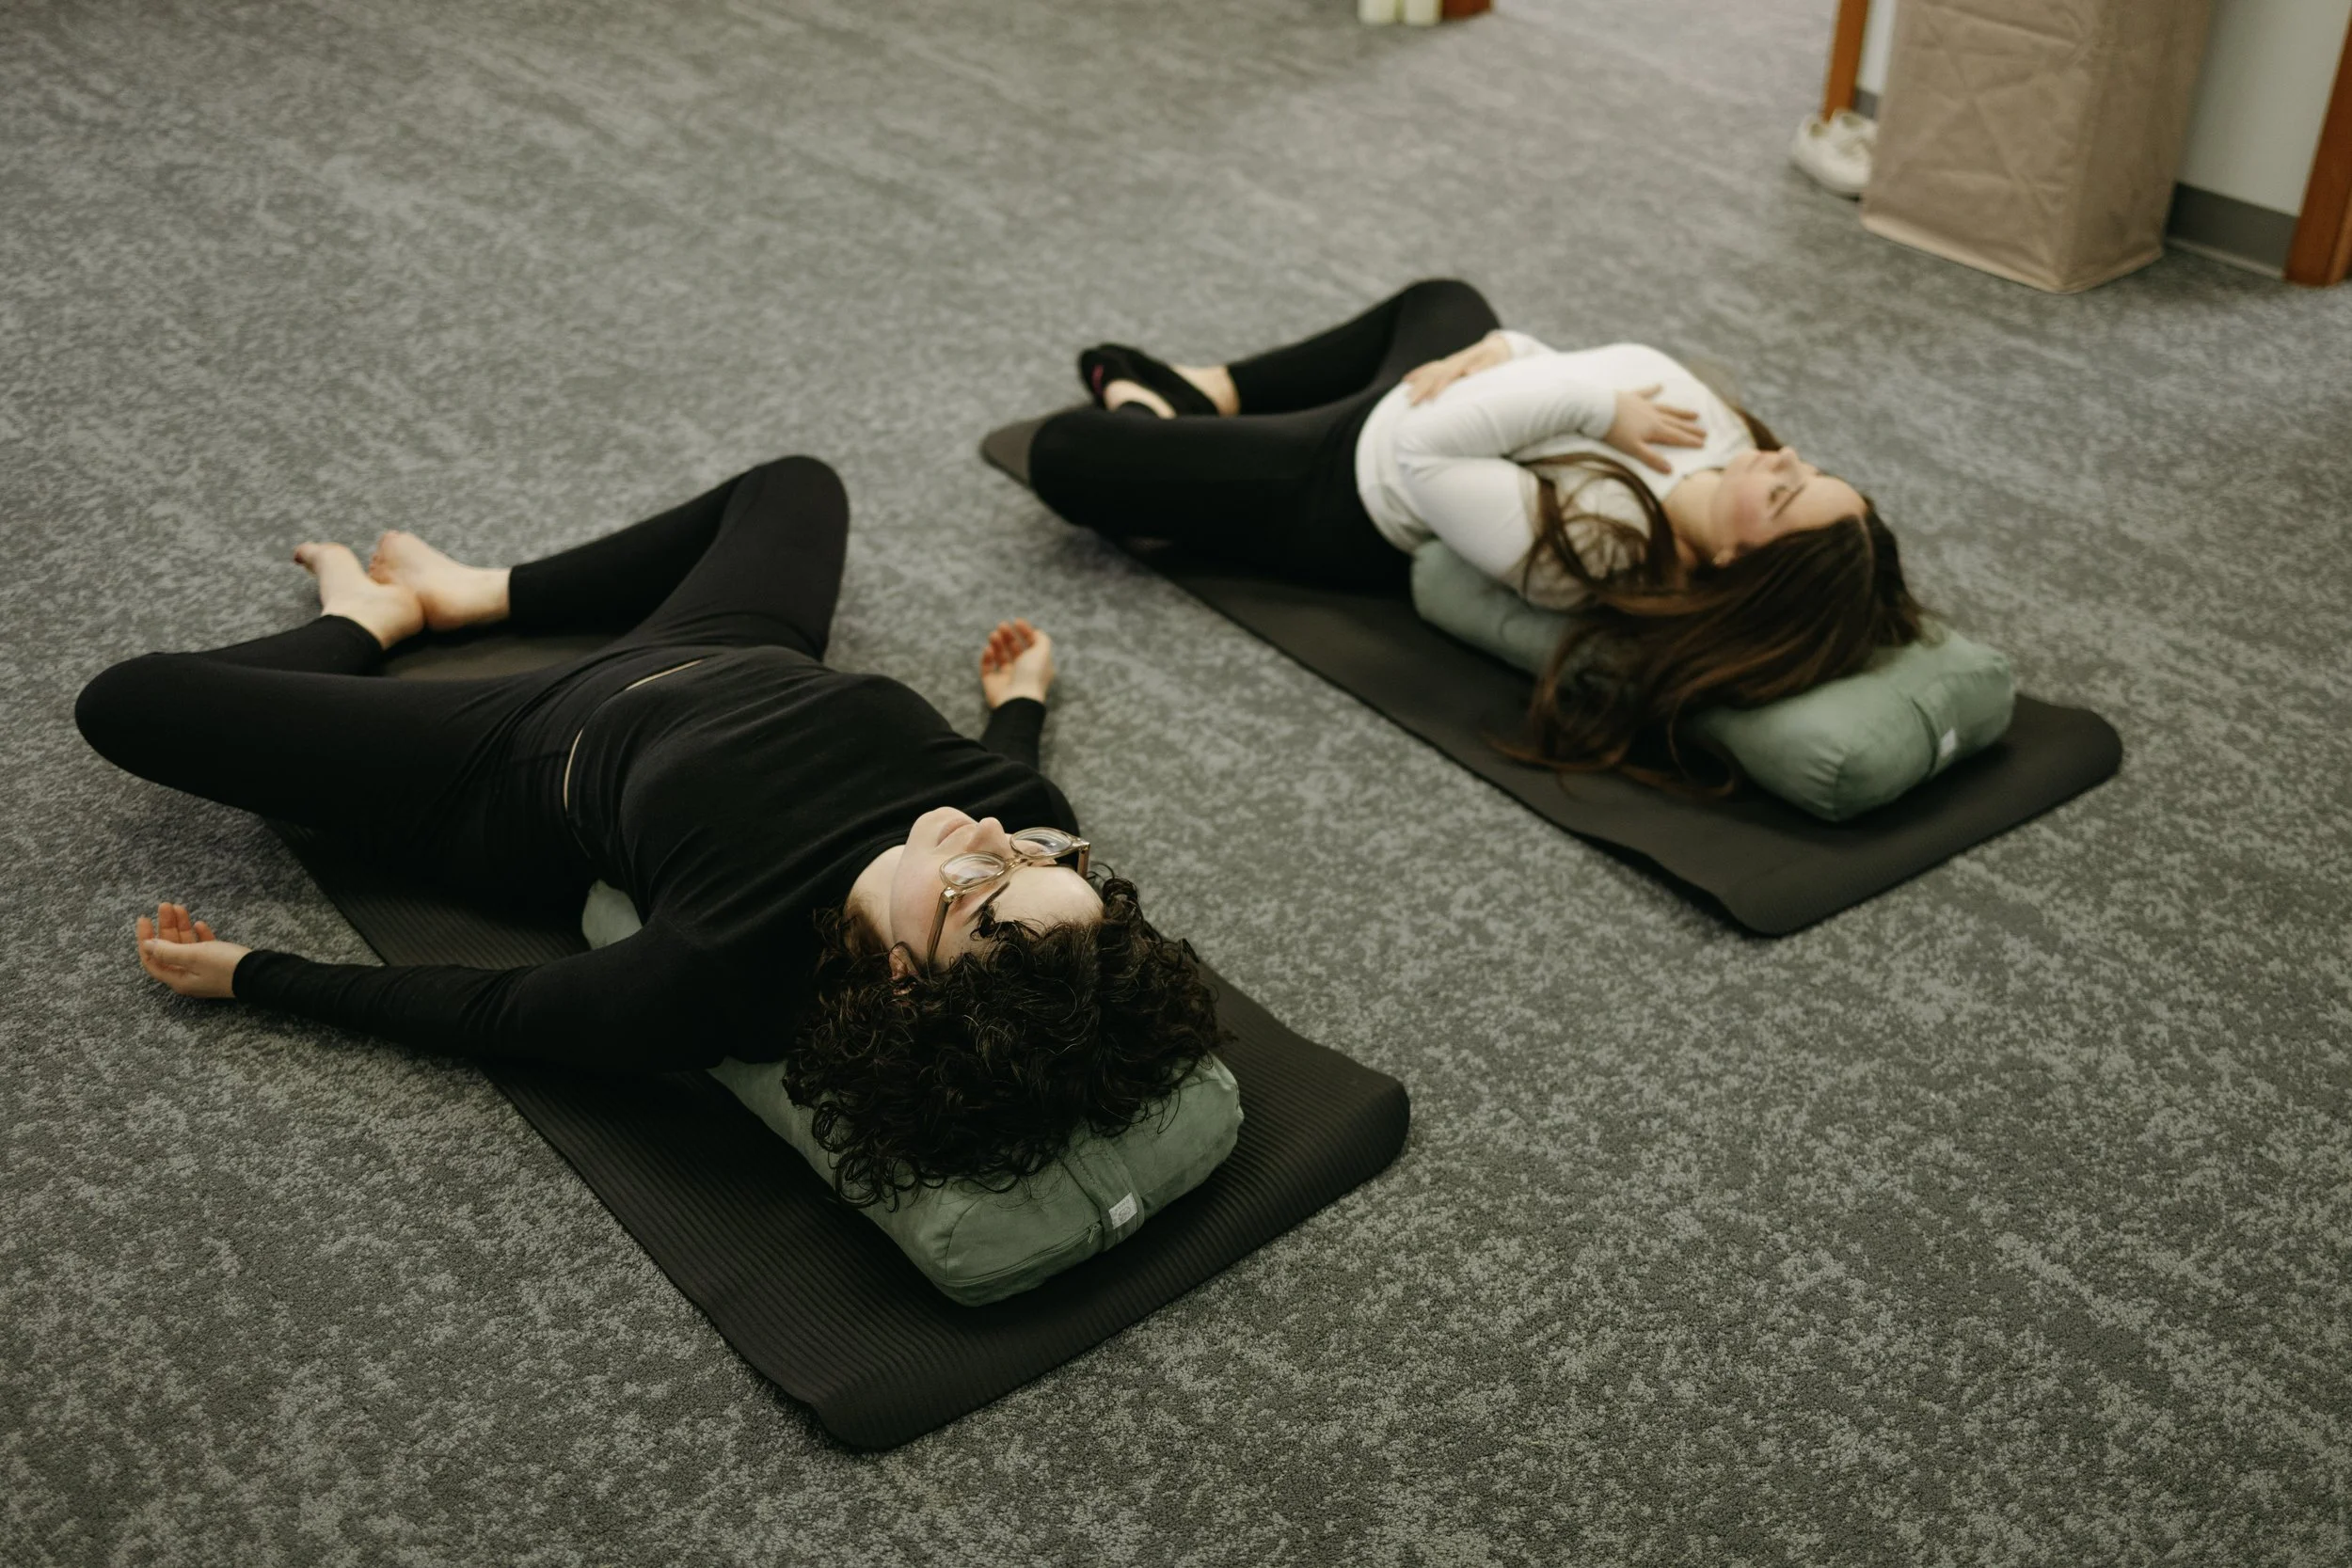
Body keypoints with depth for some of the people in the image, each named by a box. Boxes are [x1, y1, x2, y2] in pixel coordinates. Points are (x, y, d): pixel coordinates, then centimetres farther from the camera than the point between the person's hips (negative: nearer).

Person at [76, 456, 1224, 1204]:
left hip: (541, 772, -5)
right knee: (794, 484, 28)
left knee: (124, 702, 1)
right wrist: (1020, 701, 16)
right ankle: (475, 596, 35)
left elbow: (494, 1014, -27)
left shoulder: (726, 967, -45)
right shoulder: (1035, 822, -33)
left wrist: (248, 975, -14)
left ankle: (369, 620, 32)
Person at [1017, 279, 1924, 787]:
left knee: (1059, 452, -4)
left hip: (1352, 491, -7)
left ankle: (1142, 409, 32)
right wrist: (1499, 352, -18)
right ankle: (1203, 393, 43)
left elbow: (1423, 451, -41)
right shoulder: (1714, 436, -25)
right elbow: (1637, 370, -7)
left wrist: (1593, 403, -42)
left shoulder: (1584, 554, -45)